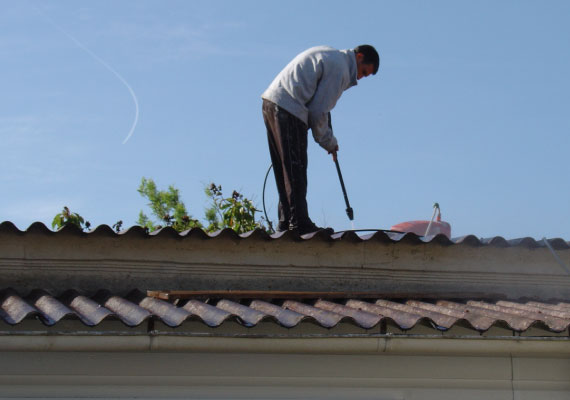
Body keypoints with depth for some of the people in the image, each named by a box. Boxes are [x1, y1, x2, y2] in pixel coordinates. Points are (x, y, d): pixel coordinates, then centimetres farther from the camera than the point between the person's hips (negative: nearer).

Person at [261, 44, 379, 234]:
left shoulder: (329, 54, 22)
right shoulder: (339, 67, -8)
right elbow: (319, 111, -10)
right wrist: (329, 142, 3)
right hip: (288, 109, -10)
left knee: (285, 170, 11)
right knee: (295, 170, -9)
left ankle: (286, 222, 13)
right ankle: (299, 222, -11)